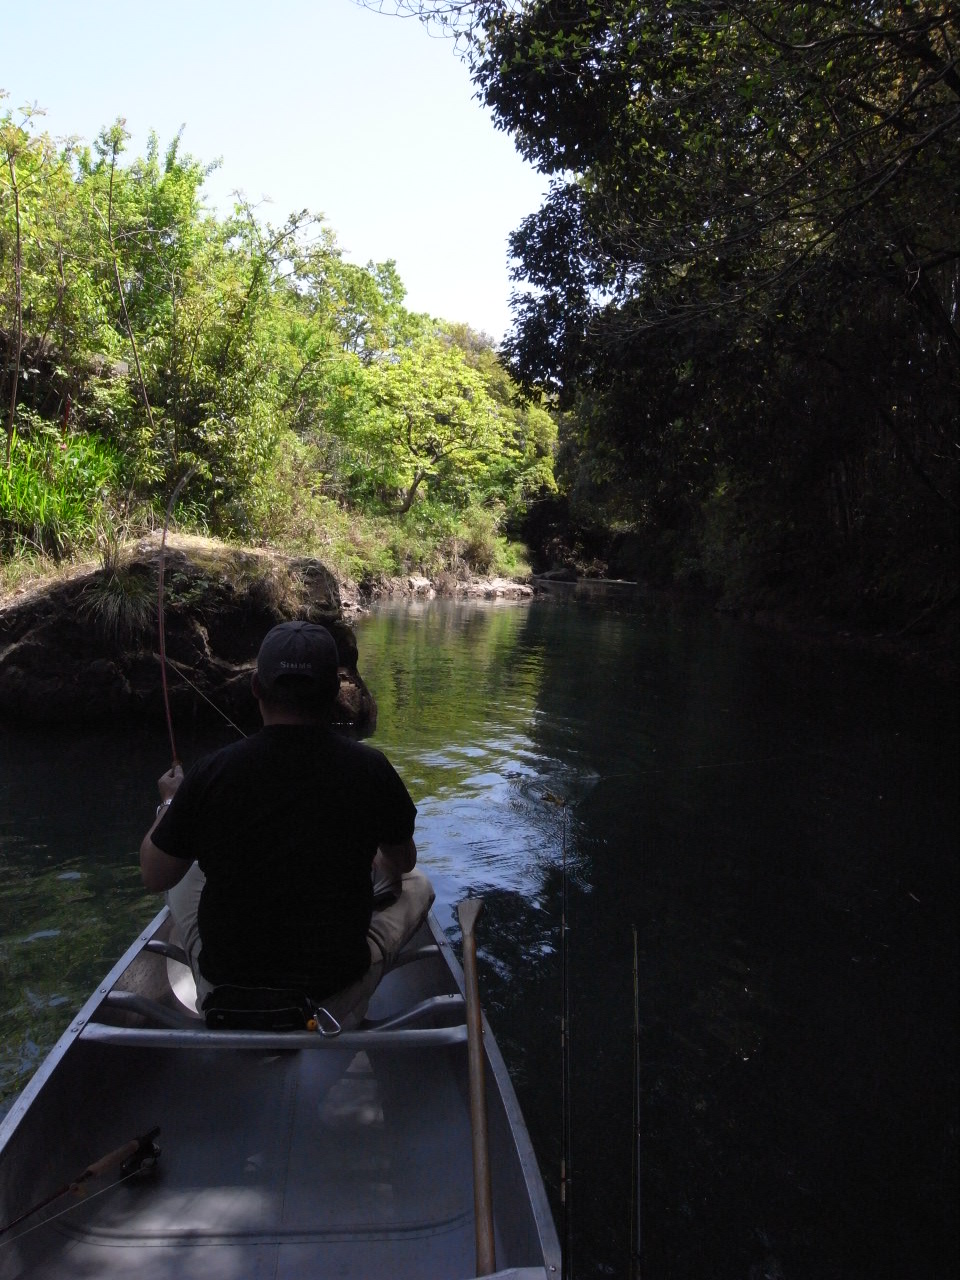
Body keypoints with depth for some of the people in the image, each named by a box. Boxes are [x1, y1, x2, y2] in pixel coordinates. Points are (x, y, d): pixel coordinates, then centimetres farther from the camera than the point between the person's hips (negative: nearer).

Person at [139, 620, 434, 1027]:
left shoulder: (211, 773, -16)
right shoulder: (370, 769, -15)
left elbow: (154, 876, 0)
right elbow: (403, 862, 4)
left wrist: (169, 803, 18)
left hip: (225, 986, 1)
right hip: (335, 1001, -1)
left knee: (186, 868, 26)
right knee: (417, 884, 22)